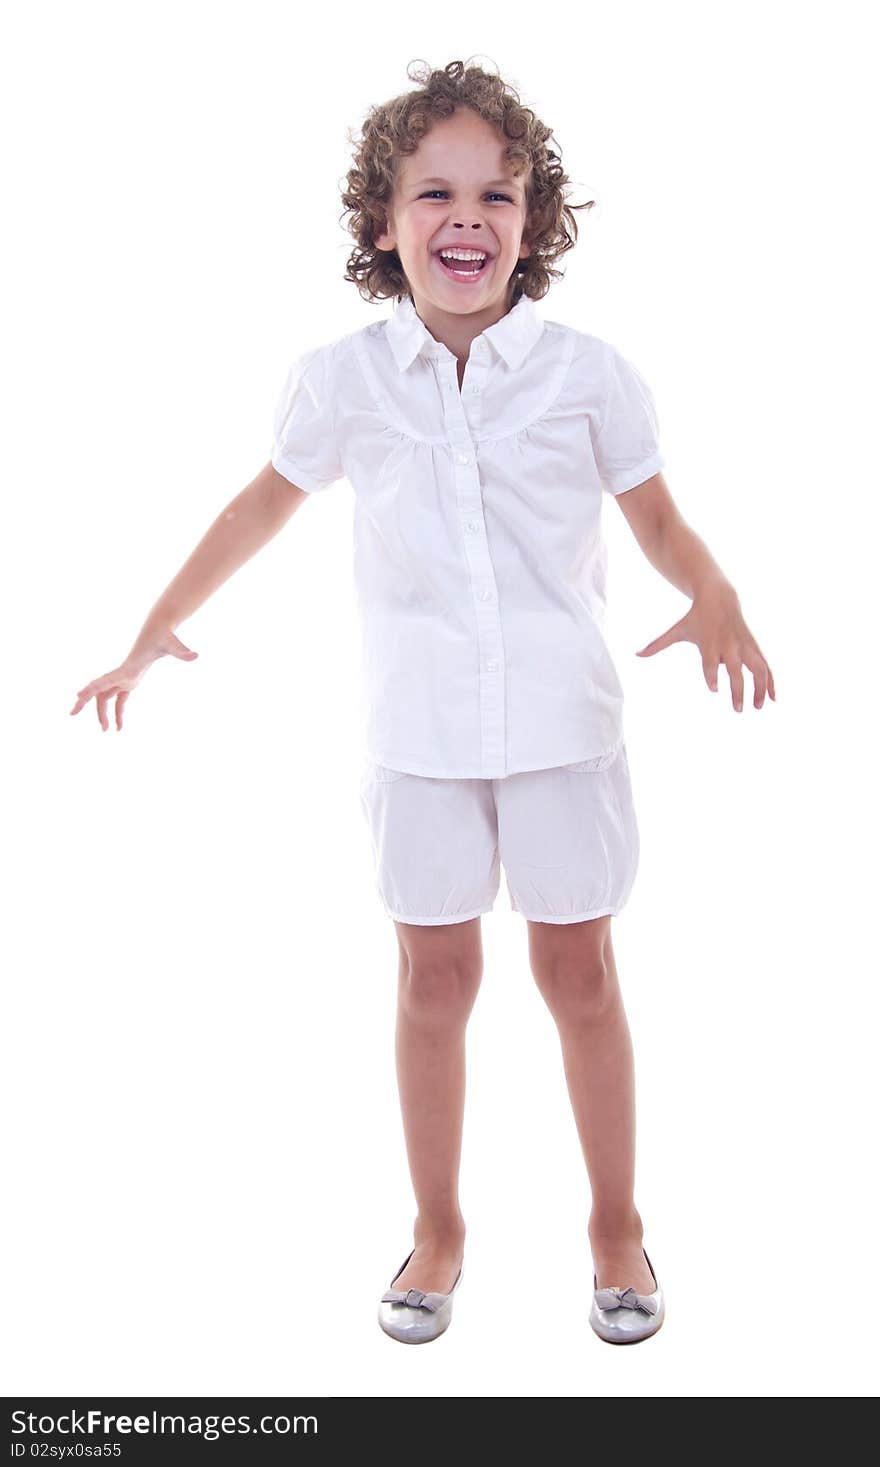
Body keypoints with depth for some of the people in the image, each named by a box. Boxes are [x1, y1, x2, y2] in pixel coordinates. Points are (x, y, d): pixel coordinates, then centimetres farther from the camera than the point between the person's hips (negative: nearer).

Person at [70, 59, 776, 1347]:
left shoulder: (588, 372, -7)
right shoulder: (341, 379, -4)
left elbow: (659, 520, 4)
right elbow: (269, 500, 11)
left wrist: (716, 597, -17)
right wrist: (158, 628, 11)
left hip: (564, 720, -1)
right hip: (420, 730, 1)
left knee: (579, 972, 9)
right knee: (436, 976, 11)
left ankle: (616, 1226, 29)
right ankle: (438, 1231, 29)